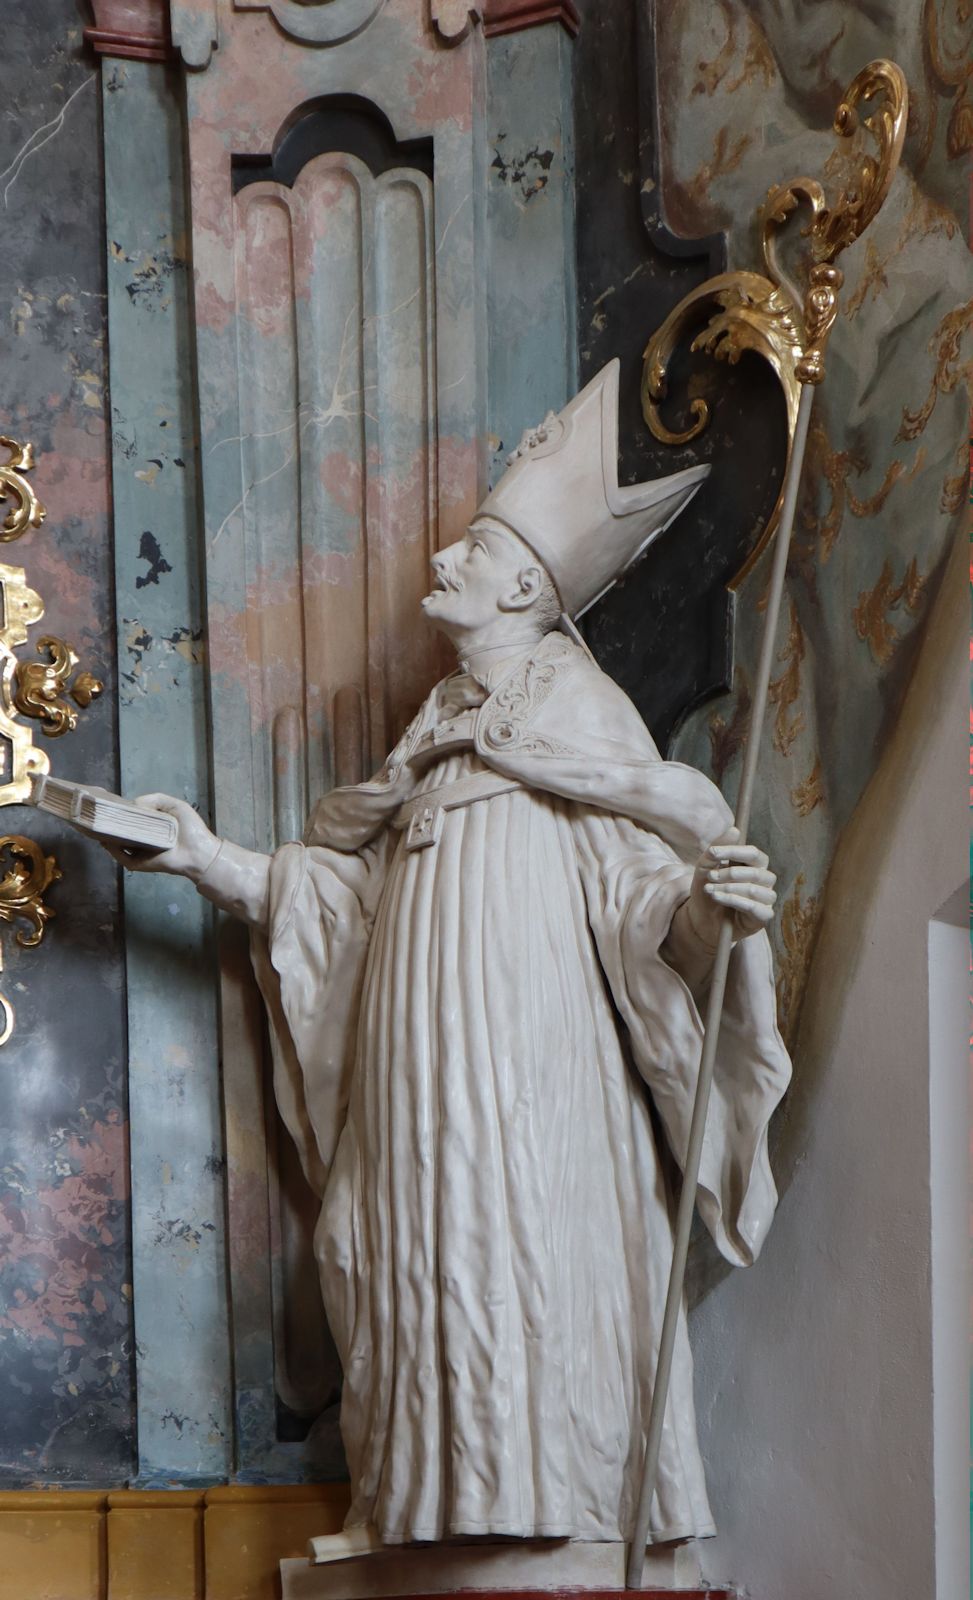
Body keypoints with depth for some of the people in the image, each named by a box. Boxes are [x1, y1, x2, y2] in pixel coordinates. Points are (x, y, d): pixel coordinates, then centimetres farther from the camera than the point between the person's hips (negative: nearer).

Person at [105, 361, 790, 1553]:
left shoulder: (577, 712, -2)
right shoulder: (442, 727, 20)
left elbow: (642, 893, -11)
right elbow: (352, 890, 23)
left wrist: (713, 908, -32)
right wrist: (215, 863, 19)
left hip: (529, 1066, -7)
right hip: (425, 1080, 7)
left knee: (529, 1265, -9)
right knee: (428, 1269, 6)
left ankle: (558, 1510, 0)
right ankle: (440, 1511, 13)